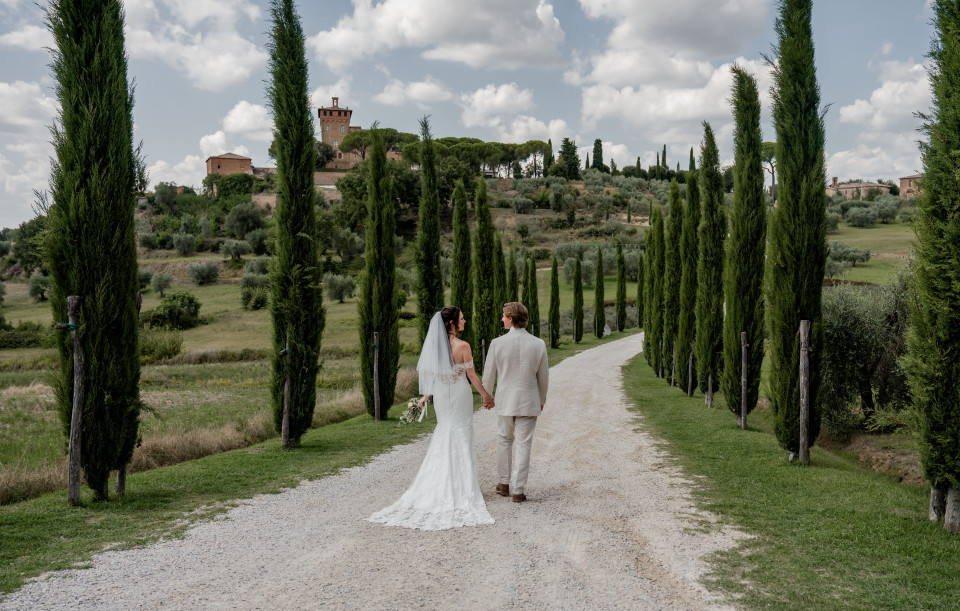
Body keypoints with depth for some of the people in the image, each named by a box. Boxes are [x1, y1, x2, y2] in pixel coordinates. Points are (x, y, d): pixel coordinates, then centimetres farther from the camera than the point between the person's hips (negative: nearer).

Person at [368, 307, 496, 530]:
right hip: (460, 395, -5)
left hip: (441, 396, 5)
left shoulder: (435, 344, 0)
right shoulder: (463, 346, -16)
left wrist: (426, 396, 16)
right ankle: (461, 488, 9)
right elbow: (471, 376, -11)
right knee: (461, 438, 5)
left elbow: (433, 374, 5)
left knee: (444, 435, 16)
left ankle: (441, 486, 19)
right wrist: (485, 395, 1)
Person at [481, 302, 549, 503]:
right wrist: (542, 399, 20)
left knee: (504, 441, 18)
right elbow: (543, 376, 3)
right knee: (523, 445, 5)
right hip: (529, 401, 0)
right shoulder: (538, 344, -7)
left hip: (505, 400, 0)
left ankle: (504, 484, 28)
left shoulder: (497, 343, -11)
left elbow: (489, 374, -2)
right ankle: (518, 491, 7)